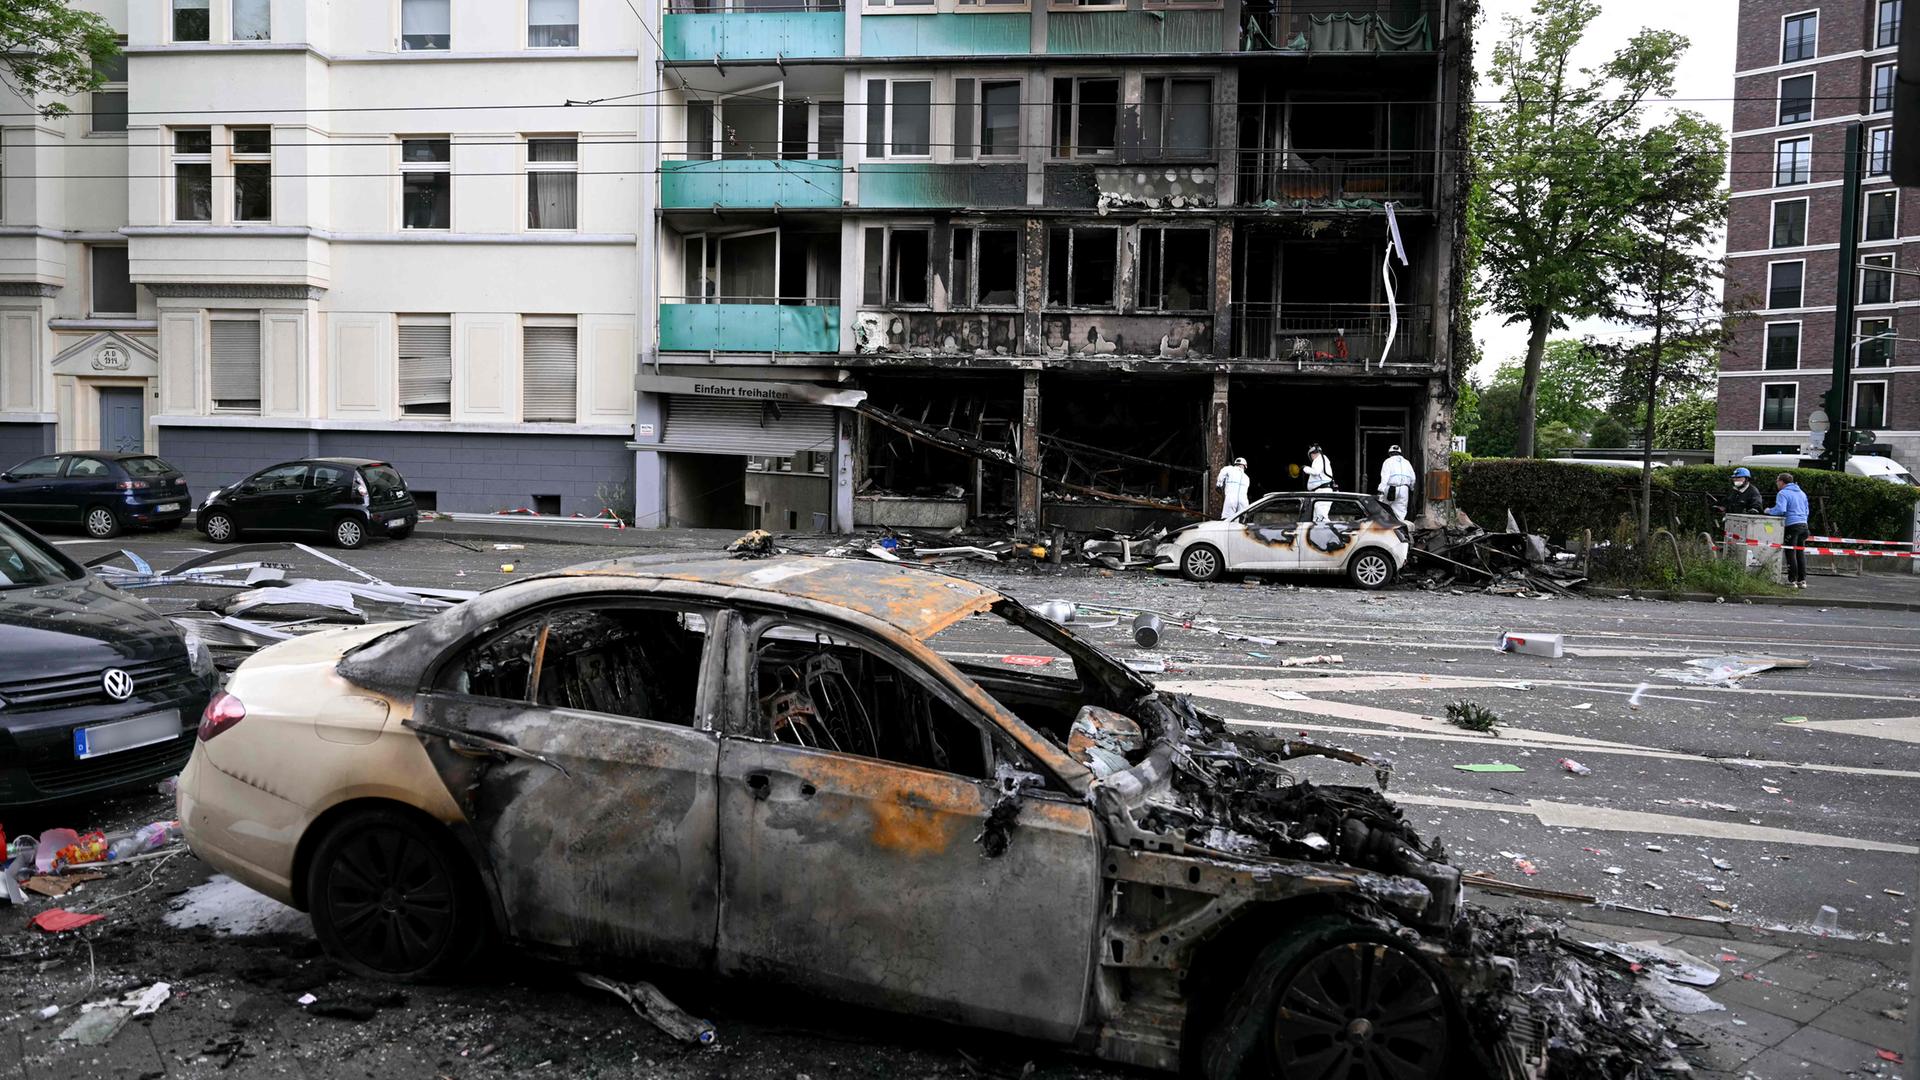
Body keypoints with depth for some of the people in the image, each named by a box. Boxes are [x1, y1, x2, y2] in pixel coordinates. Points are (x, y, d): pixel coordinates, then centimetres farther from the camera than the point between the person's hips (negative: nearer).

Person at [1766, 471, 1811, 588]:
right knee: (1801, 553, 10)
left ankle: (1792, 580, -4)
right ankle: (1802, 580, 11)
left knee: (1791, 553, -4)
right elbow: (1806, 512, 24)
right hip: (1803, 524, 7)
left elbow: (1780, 510, -20)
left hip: (1791, 525, -7)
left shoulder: (1783, 493, -7)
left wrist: (1769, 511, -3)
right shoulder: (1802, 493, 19)